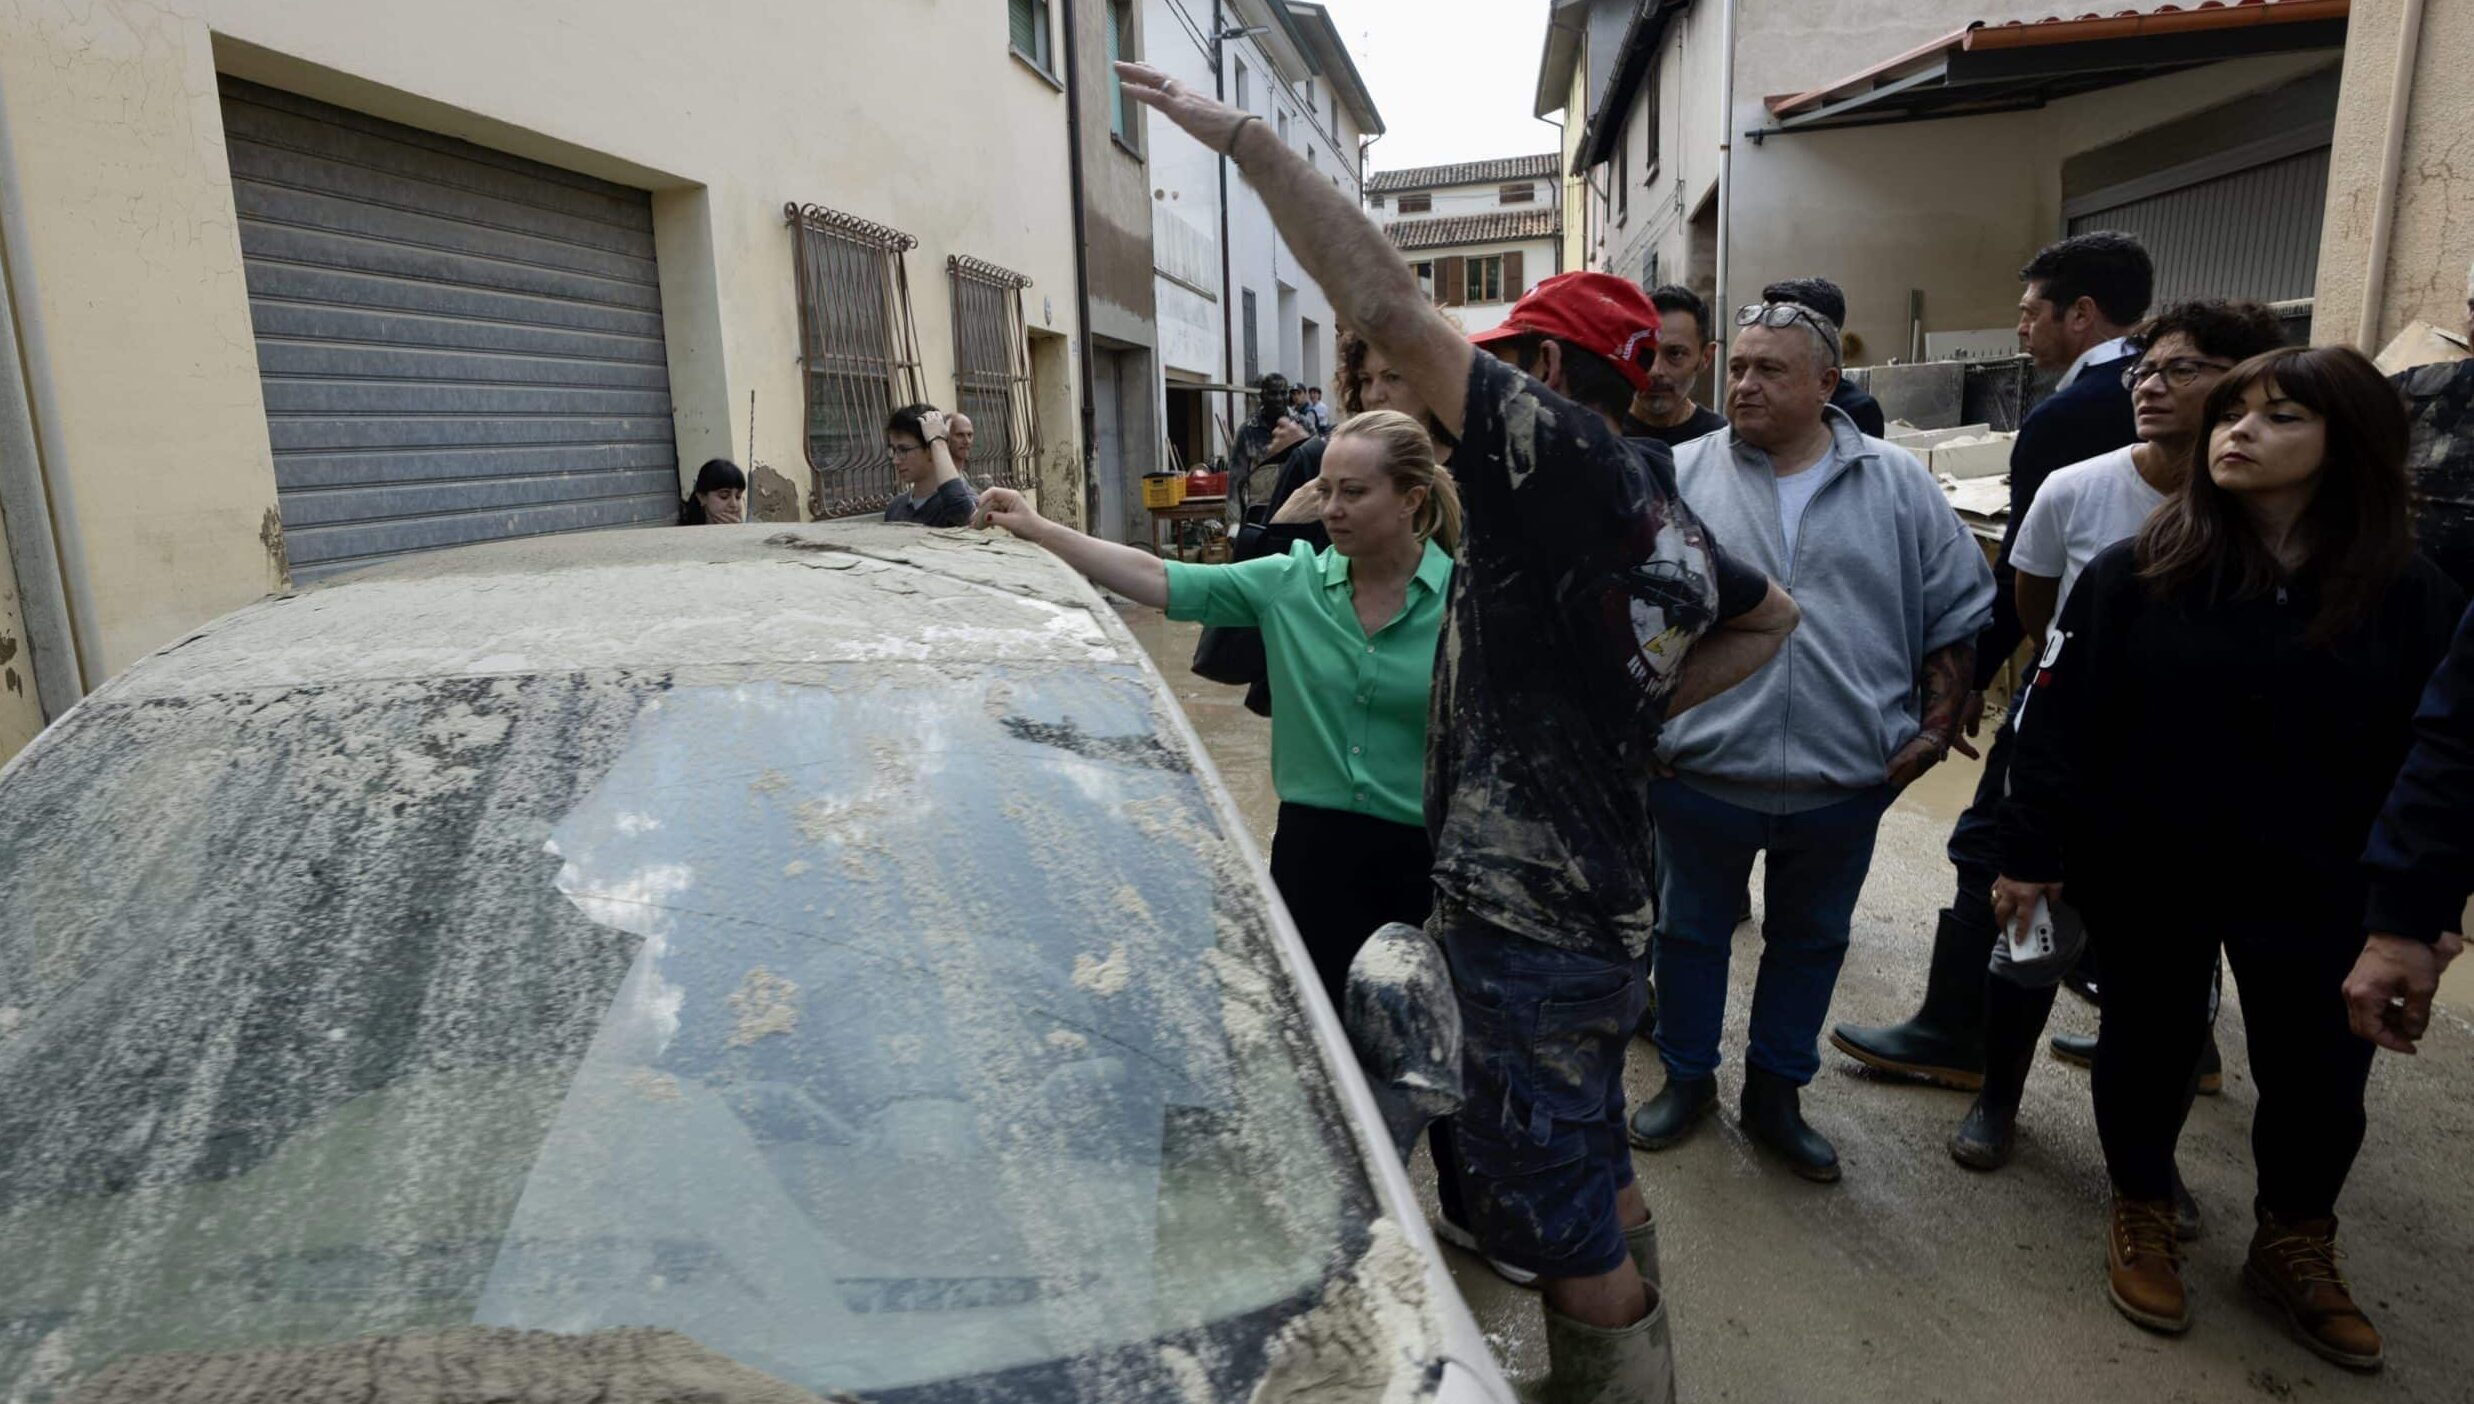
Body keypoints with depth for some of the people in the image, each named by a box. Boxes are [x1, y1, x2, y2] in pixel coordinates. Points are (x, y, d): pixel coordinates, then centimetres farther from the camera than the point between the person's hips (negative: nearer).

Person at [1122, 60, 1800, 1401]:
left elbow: (1391, 310, -22)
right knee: (1593, 1167, 26)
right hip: (1599, 896, 10)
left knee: (1558, 1216, 4)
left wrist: (1243, 135, -15)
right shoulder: (1660, 515, 11)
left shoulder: (1561, 453, -15)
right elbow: (1772, 615, 28)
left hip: (1524, 914, -10)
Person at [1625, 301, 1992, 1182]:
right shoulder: (1681, 477, -1)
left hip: (1846, 780, 2)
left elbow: (1958, 614, 7)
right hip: (1703, 771, -1)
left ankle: (1776, 1094, 35)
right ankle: (1687, 1078, 35)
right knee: (1692, 931, 14)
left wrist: (1935, 726, 1)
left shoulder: (1899, 487, 2)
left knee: (1811, 942, 16)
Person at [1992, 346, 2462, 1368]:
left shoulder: (2412, 597, -4)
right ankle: (2141, 1217, 36)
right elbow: (2059, 716, -8)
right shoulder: (2134, 574, -7)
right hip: (2143, 871, -1)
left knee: (2321, 1067, 11)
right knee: (2149, 1042, 14)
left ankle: (2295, 1247, 37)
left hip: (2315, 889, 1)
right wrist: (2031, 851, -10)